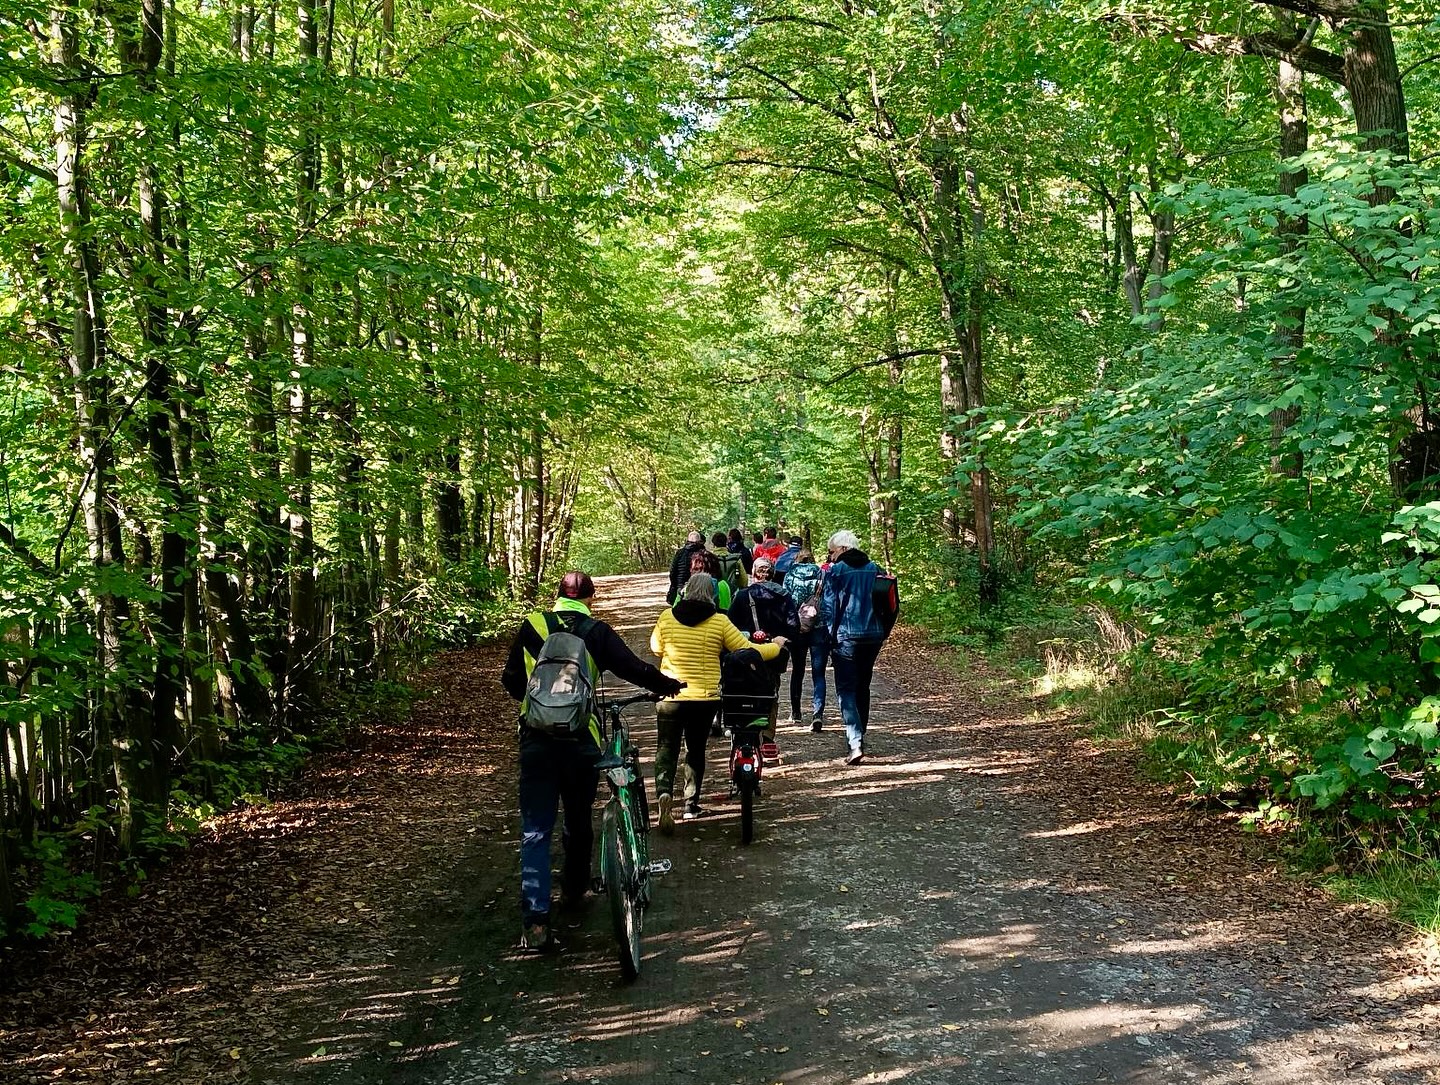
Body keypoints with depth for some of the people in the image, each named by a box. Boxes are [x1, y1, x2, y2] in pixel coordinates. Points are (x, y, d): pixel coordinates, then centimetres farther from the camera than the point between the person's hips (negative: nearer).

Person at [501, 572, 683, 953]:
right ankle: (574, 890, 39)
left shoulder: (532, 625, 5)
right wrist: (669, 685, 11)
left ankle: (535, 919, -9)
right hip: (581, 739, -1)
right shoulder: (596, 631, -1)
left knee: (535, 831, 1)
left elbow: (511, 679, 13)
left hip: (536, 739, 1)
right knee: (579, 822, 21)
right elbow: (633, 668, -5)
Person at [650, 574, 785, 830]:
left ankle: (664, 791, -19)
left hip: (670, 696, 0)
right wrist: (777, 646, 13)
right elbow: (749, 652, -5)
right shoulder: (719, 622, -9)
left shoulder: (666, 617, -5)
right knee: (696, 750, 18)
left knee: (666, 749, 7)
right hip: (706, 698, 0)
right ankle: (691, 804, 21)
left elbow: (656, 648, 11)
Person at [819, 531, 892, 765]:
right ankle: (859, 740, 26)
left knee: (846, 689, -3)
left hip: (846, 637, -5)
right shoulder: (874, 569, 9)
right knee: (862, 688, 18)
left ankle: (855, 744, -18)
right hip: (873, 636, 5)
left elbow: (828, 607, -7)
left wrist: (831, 637, 1)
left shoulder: (835, 571, -5)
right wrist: (882, 633, 16)